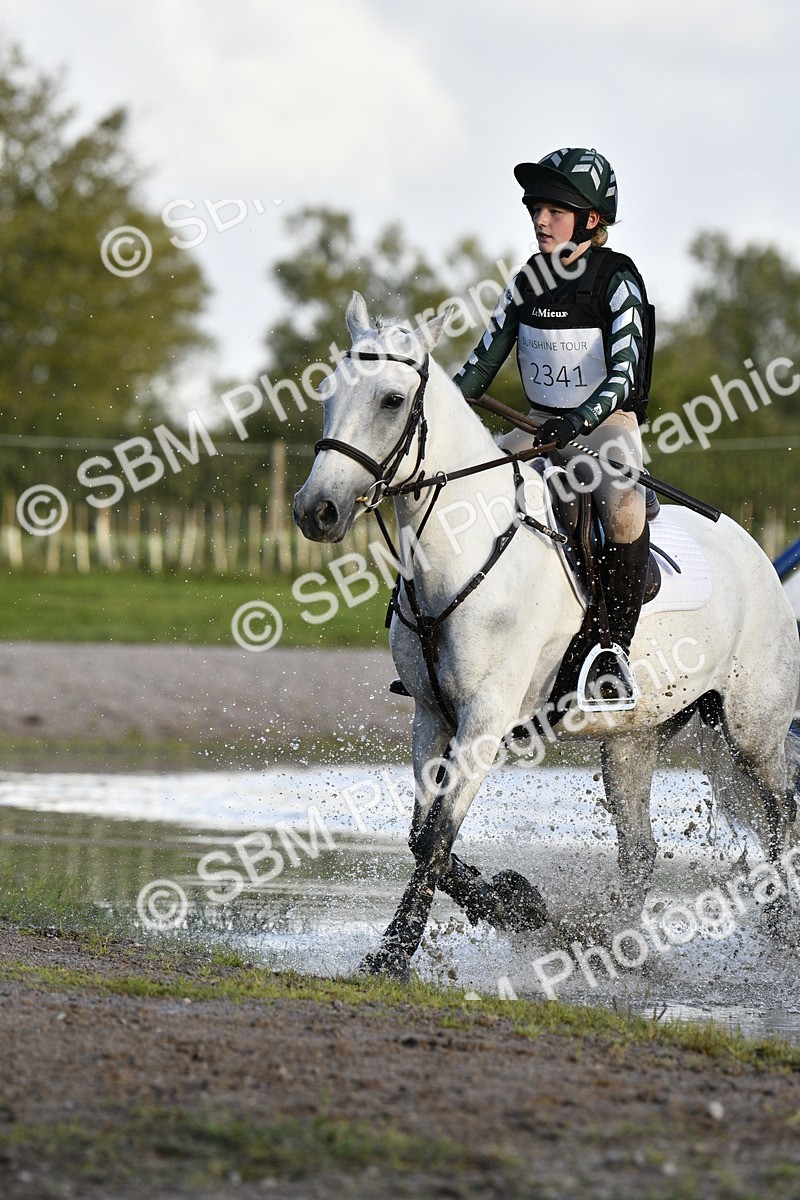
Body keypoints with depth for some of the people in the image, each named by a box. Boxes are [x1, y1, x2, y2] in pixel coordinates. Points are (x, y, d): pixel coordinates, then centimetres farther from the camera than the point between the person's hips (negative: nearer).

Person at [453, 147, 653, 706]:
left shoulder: (618, 279, -9)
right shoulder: (530, 281, 7)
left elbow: (624, 374, -20)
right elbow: (482, 364, 11)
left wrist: (580, 420, -36)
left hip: (609, 424, -6)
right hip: (541, 427, 6)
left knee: (623, 506, -35)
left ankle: (617, 650, -30)